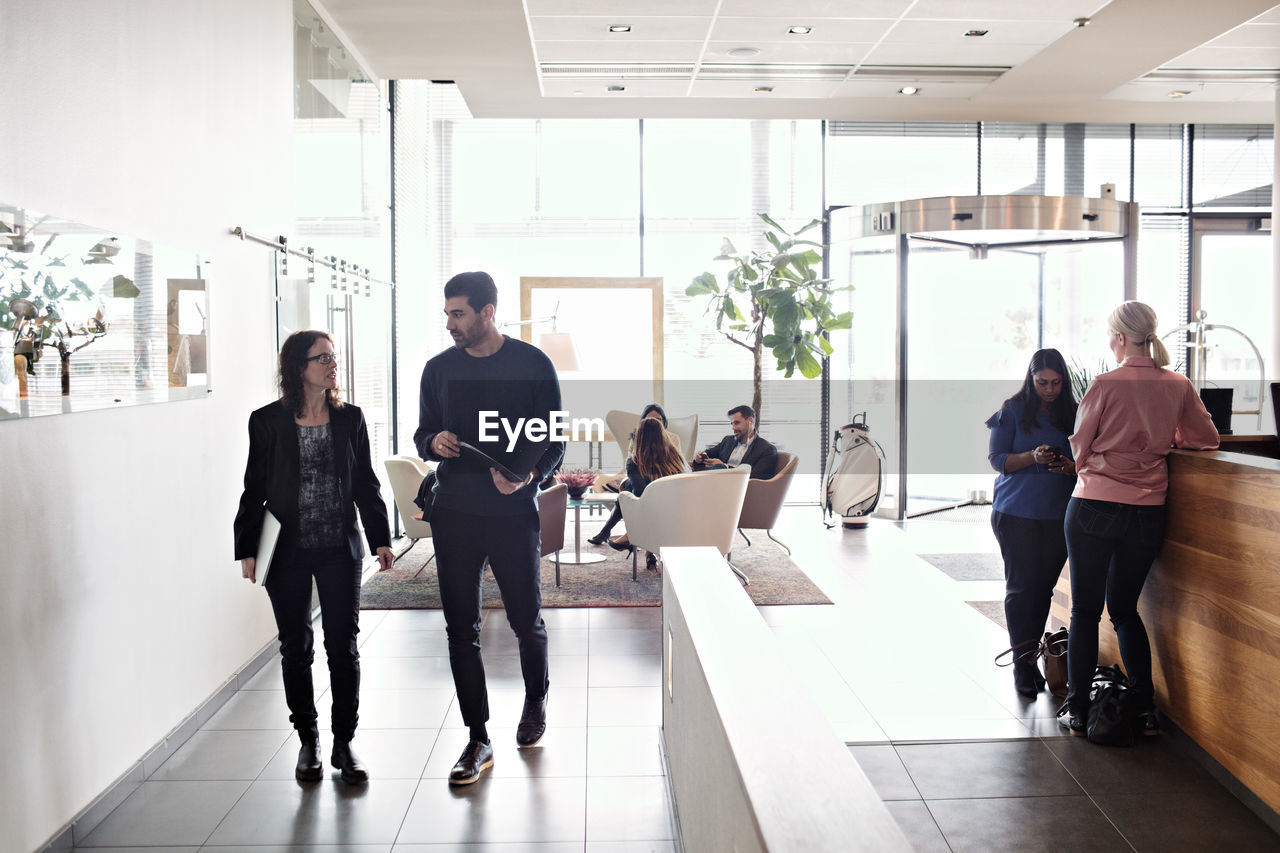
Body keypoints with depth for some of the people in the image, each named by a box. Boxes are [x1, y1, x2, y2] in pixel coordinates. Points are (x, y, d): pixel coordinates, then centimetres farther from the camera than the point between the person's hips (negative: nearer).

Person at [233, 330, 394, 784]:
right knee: (296, 648, 8)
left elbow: (366, 483, 7)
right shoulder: (268, 422, -3)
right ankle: (308, 741, 24)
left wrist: (381, 538, 2)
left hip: (340, 548, 1)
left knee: (343, 645, 3)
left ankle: (344, 743, 16)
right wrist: (247, 549, -2)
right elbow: (255, 488, 1)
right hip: (287, 552, -1)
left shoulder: (350, 418, 3)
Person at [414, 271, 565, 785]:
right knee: (461, 628, 3)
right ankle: (478, 740, 13)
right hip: (454, 514, 3)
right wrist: (434, 443, -9)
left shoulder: (533, 365, -3)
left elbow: (554, 440, -1)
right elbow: (423, 435, 15)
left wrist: (528, 476, -20)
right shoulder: (439, 369, 7)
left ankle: (536, 699, 38)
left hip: (513, 512, -3)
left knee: (526, 619, 8)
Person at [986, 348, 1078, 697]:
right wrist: (1033, 457, -18)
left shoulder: (1073, 413, 8)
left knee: (1044, 586, 5)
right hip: (1017, 512, -3)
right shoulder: (1013, 410, 1)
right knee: (1022, 585, -4)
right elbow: (997, 459, -2)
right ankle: (1022, 662, 2)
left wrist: (1070, 466, -11)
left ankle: (1030, 653, 18)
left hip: (1059, 514, 3)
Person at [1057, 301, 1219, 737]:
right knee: (1125, 609, 18)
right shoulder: (1179, 386, 2)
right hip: (1147, 515, 4)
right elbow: (1208, 438, 13)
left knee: (1085, 610, 7)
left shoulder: (1106, 384, -9)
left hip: (1093, 508, -3)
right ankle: (1145, 709, 16)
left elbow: (1080, 447, 0)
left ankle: (1077, 710, 10)